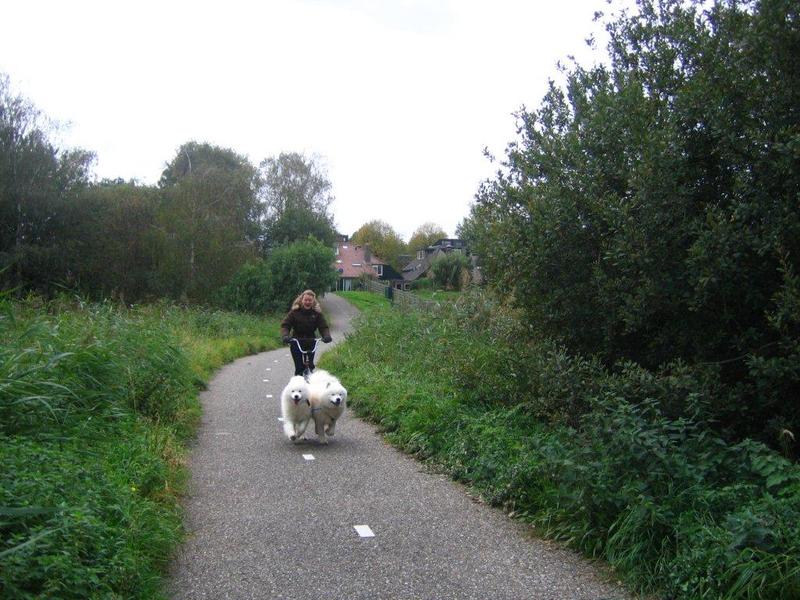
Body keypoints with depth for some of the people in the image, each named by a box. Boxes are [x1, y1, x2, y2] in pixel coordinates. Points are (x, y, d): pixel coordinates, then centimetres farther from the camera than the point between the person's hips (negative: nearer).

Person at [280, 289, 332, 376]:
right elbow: (285, 325, -10)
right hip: (296, 343, -1)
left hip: (310, 343, 1)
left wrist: (327, 336, -30)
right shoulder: (295, 311, -6)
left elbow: (323, 327, -9)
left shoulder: (317, 313, -3)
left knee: (310, 366, -1)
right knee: (299, 368, -6)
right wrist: (285, 336, -30)